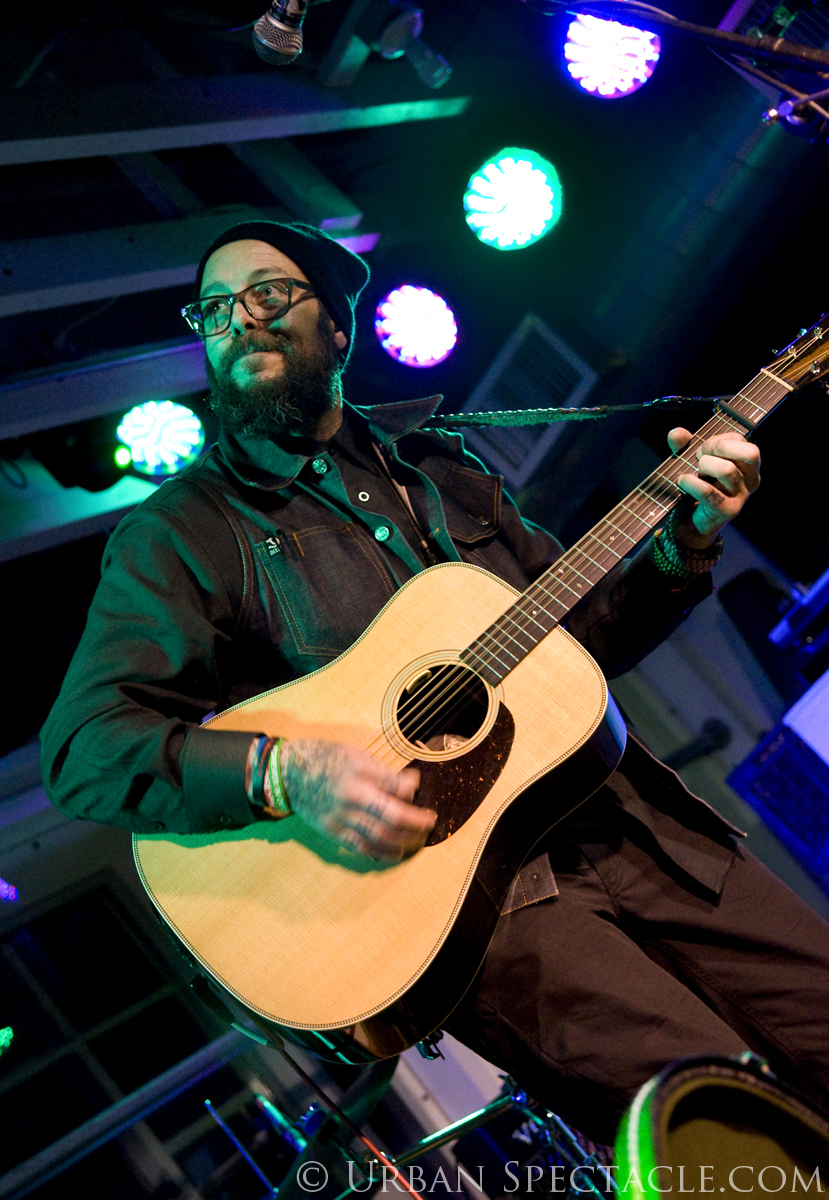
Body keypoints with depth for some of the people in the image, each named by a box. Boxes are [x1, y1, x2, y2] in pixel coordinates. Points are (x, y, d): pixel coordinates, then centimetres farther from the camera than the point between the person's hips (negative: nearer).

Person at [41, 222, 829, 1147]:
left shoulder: (438, 468, 17)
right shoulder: (179, 532, 1)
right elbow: (81, 746, -9)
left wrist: (683, 539, 3)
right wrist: (282, 772, -25)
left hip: (623, 824, 6)